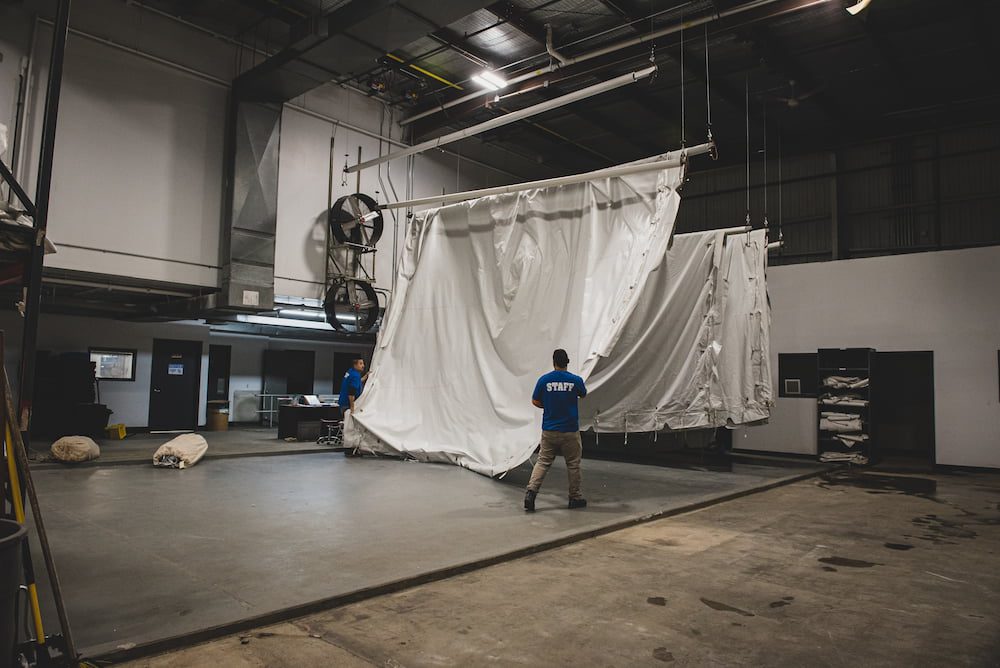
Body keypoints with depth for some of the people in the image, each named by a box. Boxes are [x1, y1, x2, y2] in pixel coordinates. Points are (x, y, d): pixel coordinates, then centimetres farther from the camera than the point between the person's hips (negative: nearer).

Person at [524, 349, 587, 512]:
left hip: (549, 430, 1)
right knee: (573, 464, 11)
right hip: (570, 431, -1)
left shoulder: (544, 380, -6)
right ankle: (575, 497, 21)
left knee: (542, 462, 7)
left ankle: (531, 490, -9)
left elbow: (535, 402, 2)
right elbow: (583, 395, 14)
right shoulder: (576, 380, -7)